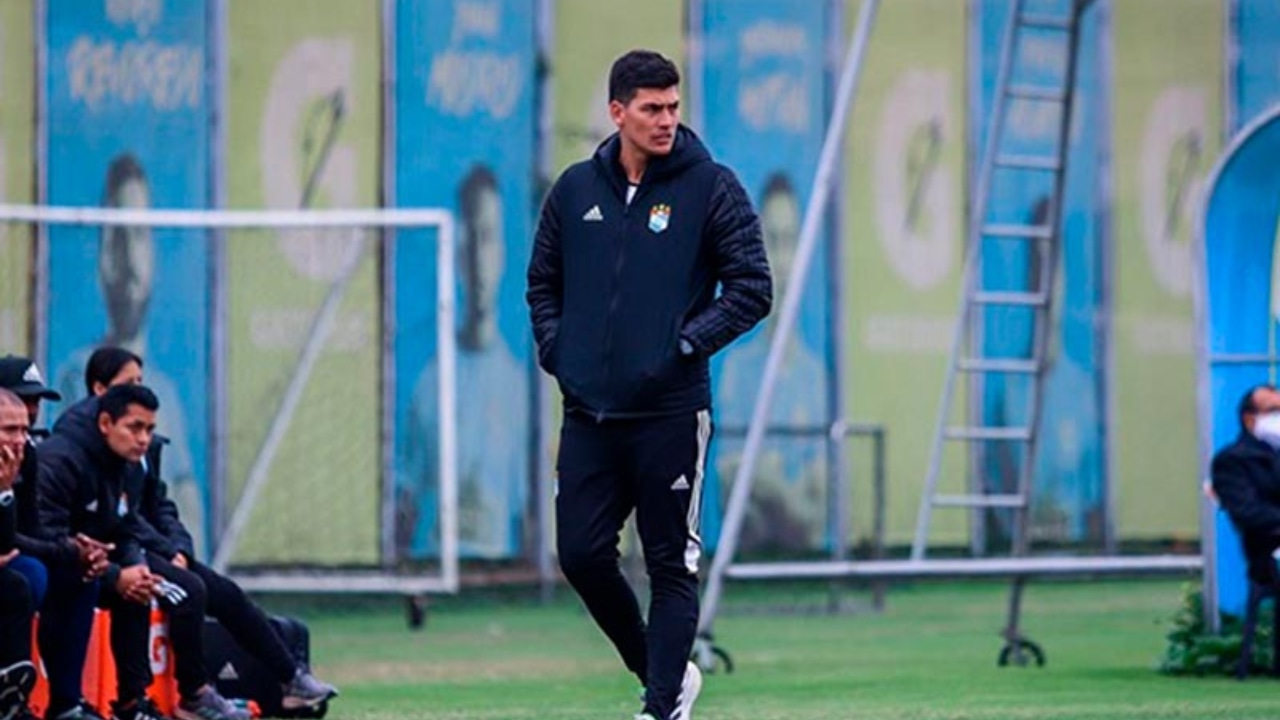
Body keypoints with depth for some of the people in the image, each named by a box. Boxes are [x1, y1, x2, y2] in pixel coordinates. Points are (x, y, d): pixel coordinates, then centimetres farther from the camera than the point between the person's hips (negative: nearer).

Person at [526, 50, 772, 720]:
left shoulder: (711, 187, -3)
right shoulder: (576, 189, 9)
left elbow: (753, 289, -4)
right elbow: (543, 281, 20)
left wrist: (686, 345, -12)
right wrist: (555, 350, 5)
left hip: (670, 413, -4)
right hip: (588, 412, 4)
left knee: (671, 565, -2)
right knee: (582, 554, 1)